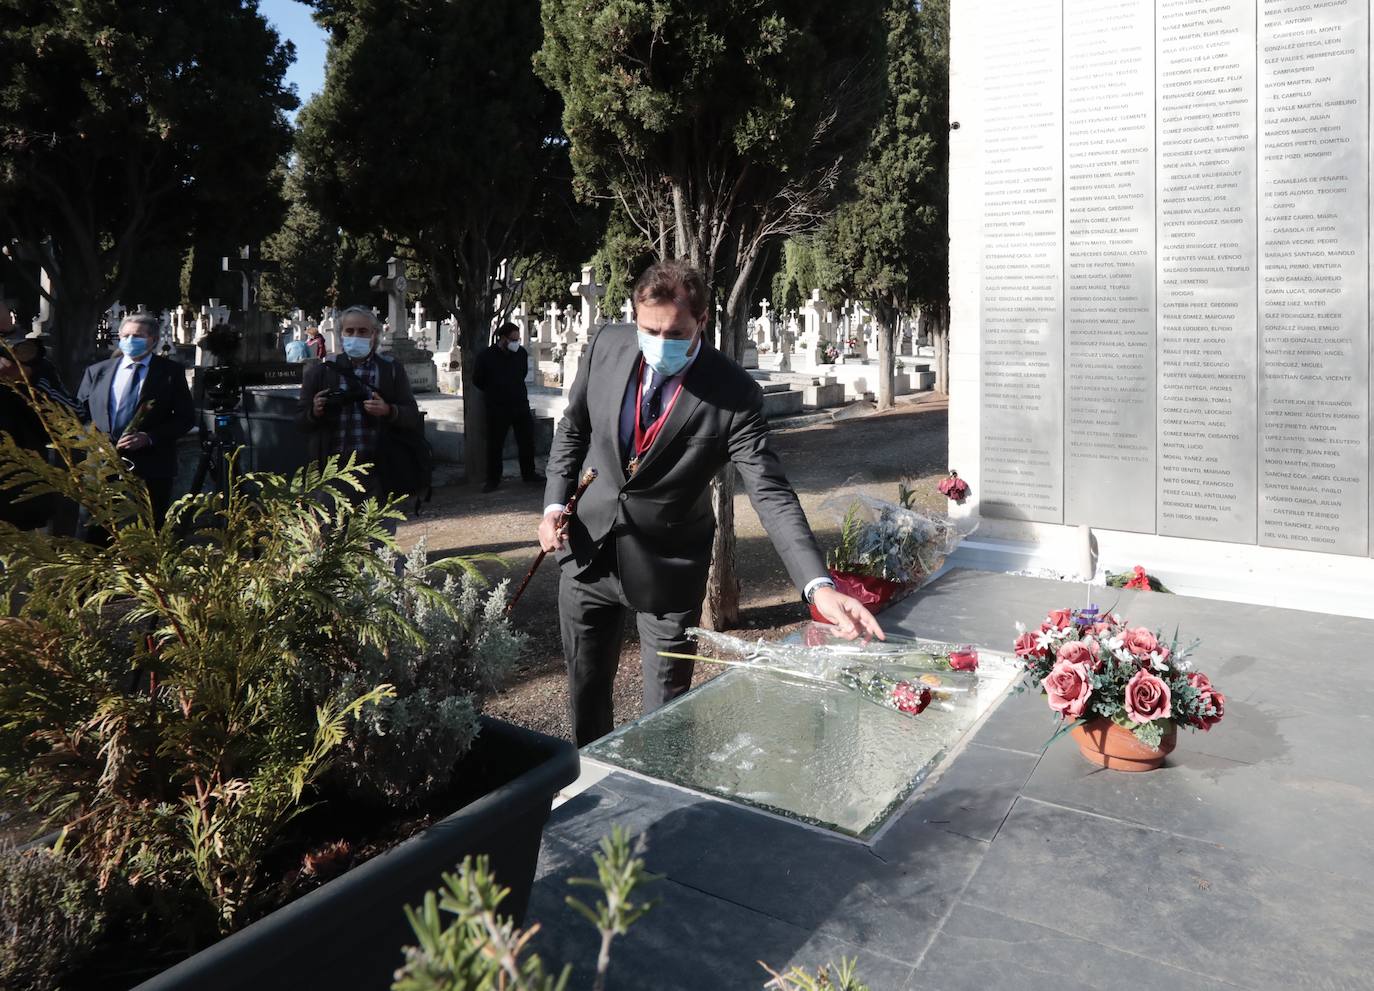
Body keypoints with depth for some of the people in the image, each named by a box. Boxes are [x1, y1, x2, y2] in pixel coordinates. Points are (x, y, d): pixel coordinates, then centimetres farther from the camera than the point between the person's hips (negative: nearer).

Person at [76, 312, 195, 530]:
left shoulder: (171, 371, 2)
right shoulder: (97, 371, 12)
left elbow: (186, 417, -2)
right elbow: (79, 413, 18)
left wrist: (149, 437, -13)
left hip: (151, 467, -3)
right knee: (97, 532, 4)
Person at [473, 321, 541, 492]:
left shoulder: (522, 353, -1)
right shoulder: (487, 356, -11)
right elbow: (477, 380, 4)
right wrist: (493, 392, 10)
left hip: (521, 404, 3)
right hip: (497, 408, -3)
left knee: (527, 442, 9)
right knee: (494, 445, 3)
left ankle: (529, 474, 24)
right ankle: (492, 479, 14)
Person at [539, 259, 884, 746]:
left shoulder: (734, 394, -20)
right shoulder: (606, 347, -9)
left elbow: (772, 495, -24)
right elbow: (573, 429, 7)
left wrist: (819, 586, -35)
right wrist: (554, 504, -1)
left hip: (668, 568, -3)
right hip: (586, 552, 4)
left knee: (666, 709, 5)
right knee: (586, 688, 18)